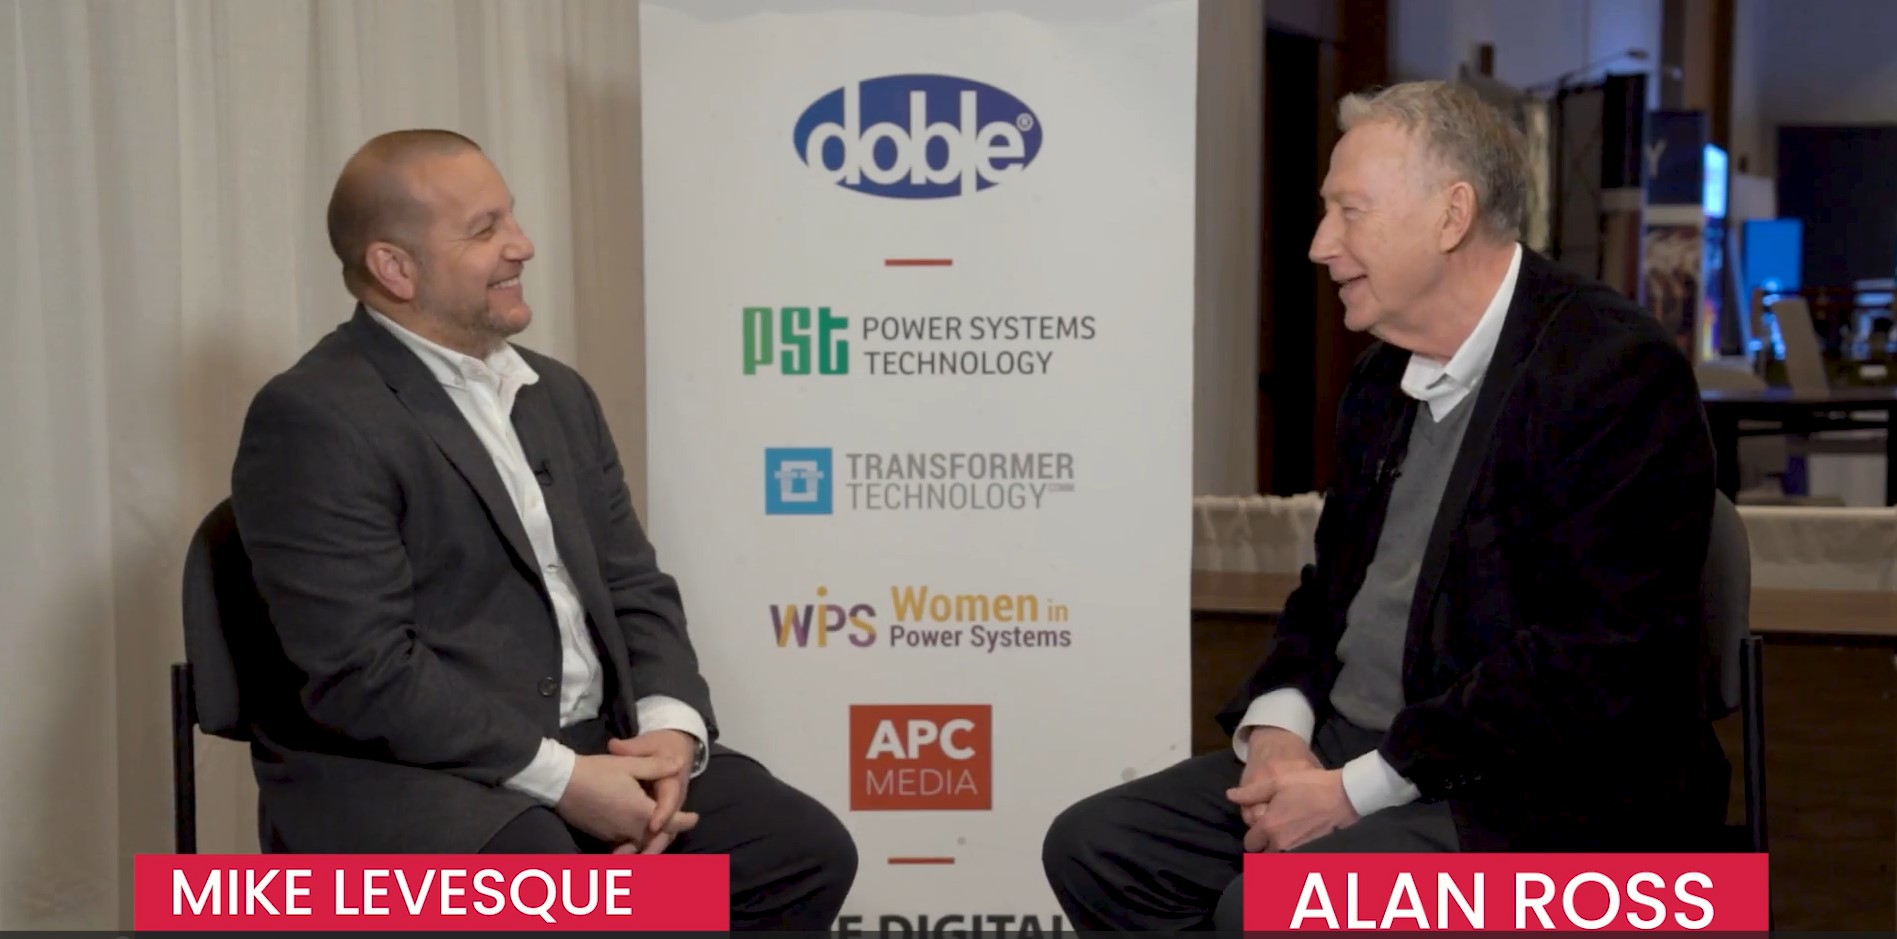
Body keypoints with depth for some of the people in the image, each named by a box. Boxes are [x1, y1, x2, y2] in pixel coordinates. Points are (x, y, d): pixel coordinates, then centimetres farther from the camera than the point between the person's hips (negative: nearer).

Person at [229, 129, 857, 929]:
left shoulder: (557, 393, 14)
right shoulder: (315, 419, -12)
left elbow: (633, 588, 13)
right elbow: (363, 673, -19)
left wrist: (671, 727, -7)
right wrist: (560, 779, -20)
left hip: (594, 748, 8)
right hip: (400, 774, -7)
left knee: (806, 852, -7)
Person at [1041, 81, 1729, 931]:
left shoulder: (1613, 368, -15)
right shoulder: (1384, 379, 12)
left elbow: (1594, 657, -22)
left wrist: (1357, 787, -20)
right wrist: (1277, 725, -2)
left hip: (1545, 802, -8)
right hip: (1350, 761, 8)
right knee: (1095, 847, -4)